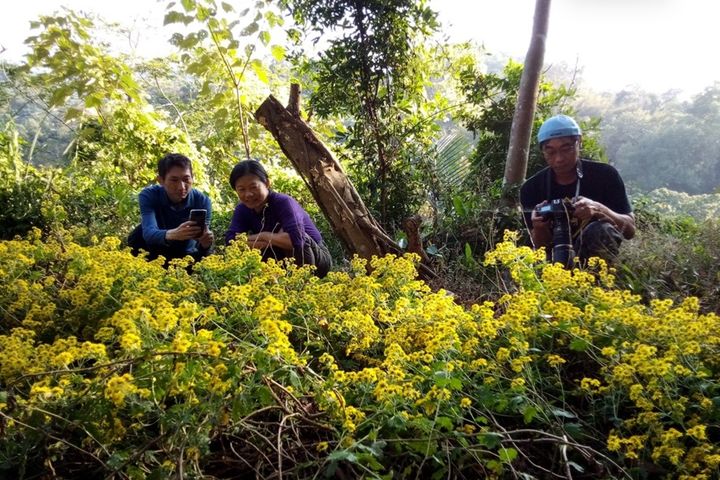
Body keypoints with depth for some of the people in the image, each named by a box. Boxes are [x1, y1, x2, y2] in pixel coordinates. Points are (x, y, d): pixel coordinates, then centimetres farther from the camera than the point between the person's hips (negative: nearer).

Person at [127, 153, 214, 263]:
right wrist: (171, 234, -66)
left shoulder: (202, 200, -21)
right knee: (140, 234, -31)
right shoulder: (148, 195, -24)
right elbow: (148, 233, -43)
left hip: (186, 254, 1)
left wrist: (205, 244, -54)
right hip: (155, 254, -1)